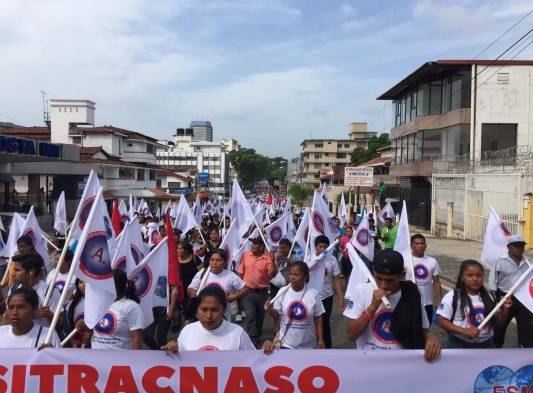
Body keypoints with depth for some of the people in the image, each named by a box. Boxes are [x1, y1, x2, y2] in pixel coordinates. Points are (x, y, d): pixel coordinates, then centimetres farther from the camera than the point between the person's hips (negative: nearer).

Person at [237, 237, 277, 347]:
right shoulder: (245, 255, -3)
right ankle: (253, 343, -3)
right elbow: (240, 272, 6)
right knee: (250, 316, -8)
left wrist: (273, 261, -29)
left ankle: (257, 337, 35)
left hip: (262, 292, 0)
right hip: (248, 291, 0)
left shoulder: (268, 257, -10)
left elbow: (272, 274, -18)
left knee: (260, 317, 15)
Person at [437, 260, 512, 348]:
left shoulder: (487, 297, 5)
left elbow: (497, 321, 11)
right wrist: (464, 331, -25)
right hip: (459, 345, -5)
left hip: (485, 345, 5)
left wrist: (505, 309, -8)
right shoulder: (452, 297, -12)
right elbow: (441, 320, -16)